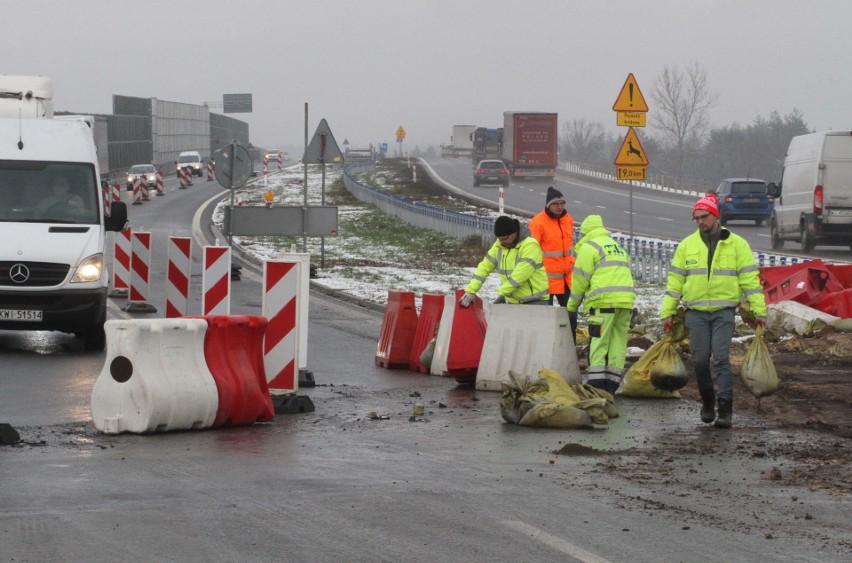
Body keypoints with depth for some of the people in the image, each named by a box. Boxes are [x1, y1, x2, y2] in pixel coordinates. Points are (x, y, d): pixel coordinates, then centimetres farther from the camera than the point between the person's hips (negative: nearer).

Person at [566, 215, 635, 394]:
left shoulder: (588, 247, 1)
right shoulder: (618, 247, 25)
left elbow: (580, 279, 0)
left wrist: (572, 306, 9)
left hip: (604, 301, -7)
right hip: (626, 300, 7)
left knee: (598, 343, -6)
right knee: (618, 343, 7)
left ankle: (596, 383, -12)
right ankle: (612, 384, 7)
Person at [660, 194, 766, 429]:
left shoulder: (737, 245, 4)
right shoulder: (686, 245, 9)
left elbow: (750, 279, 2)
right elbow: (675, 281, 10)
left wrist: (759, 310, -3)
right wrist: (667, 313, 6)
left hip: (723, 311, -2)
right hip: (695, 312, 2)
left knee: (721, 358, -11)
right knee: (700, 360, 3)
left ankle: (725, 409, -11)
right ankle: (707, 402, 23)